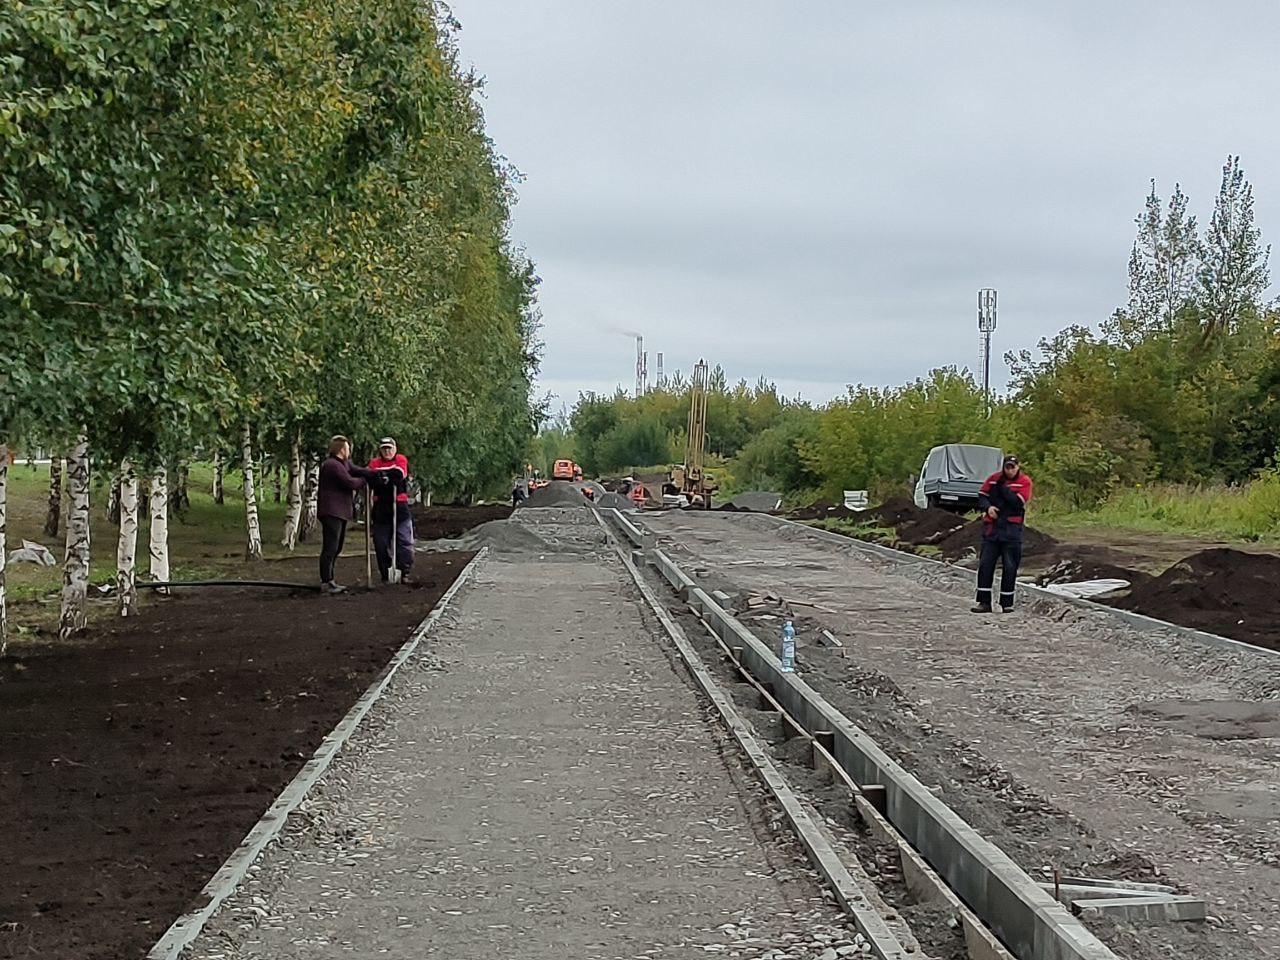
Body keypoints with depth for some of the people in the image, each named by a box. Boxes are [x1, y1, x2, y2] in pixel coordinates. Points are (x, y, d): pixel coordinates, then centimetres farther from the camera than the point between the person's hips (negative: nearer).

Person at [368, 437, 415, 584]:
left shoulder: (401, 460, 5)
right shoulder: (375, 462, 9)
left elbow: (400, 474, -15)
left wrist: (382, 472, -15)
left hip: (399, 505, -1)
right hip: (381, 507, 2)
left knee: (404, 540, -3)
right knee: (381, 543, 5)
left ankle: (404, 572, 2)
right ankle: (385, 574, 14)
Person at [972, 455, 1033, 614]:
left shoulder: (1025, 481, -2)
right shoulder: (994, 479, 6)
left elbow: (1017, 502, -14)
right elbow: (981, 496, 10)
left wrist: (1002, 487, -14)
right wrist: (987, 507, -9)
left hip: (1012, 529, -2)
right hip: (992, 527, 2)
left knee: (1010, 567, 0)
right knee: (985, 564, -1)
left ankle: (1007, 603, 10)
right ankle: (984, 602, 4)